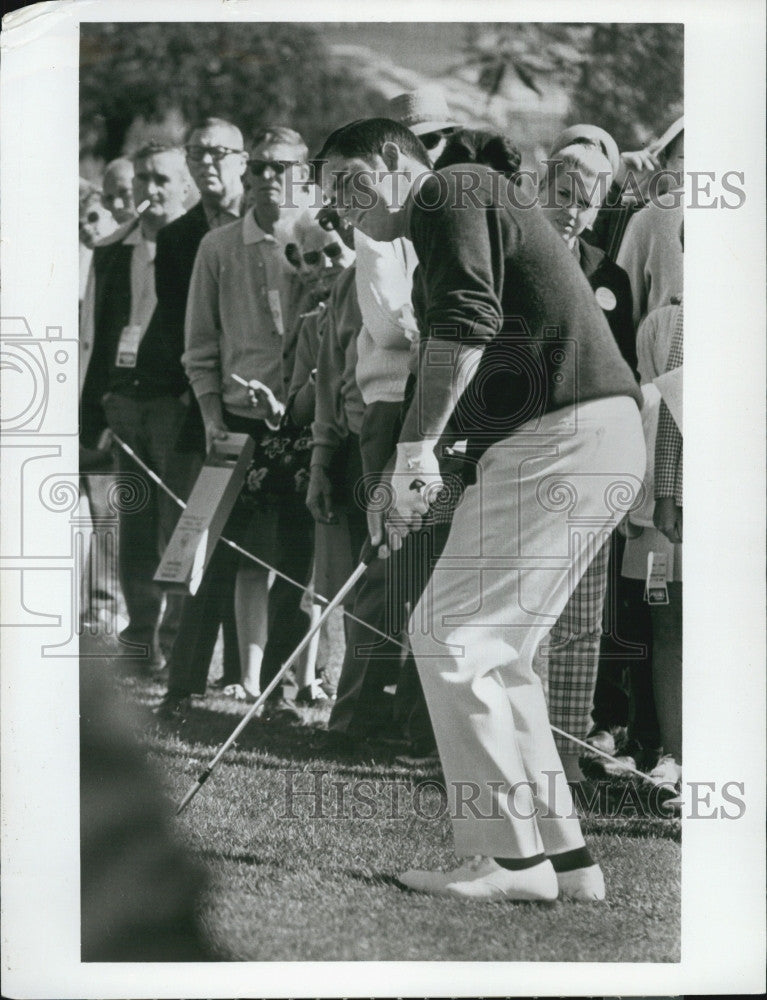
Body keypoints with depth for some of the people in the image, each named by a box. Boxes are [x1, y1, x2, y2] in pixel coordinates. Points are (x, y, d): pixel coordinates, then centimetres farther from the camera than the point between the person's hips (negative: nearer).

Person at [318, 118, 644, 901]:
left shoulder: (446, 194, -2)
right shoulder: (466, 214, 28)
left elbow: (466, 321, -19)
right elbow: (469, 390, 28)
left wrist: (417, 447, -16)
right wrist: (411, 497, 21)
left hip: (562, 436, -10)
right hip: (581, 442, 10)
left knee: (450, 637, -8)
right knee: (494, 651, 13)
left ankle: (514, 857, -5)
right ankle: (563, 856, 14)